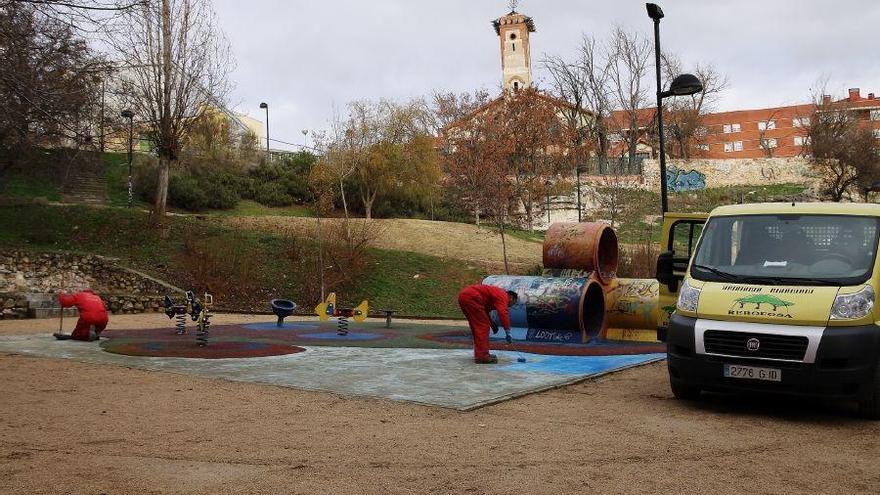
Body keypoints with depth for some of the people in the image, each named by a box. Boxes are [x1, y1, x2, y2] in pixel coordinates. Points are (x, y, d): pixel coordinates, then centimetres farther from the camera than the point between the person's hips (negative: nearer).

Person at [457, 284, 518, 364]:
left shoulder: (498, 293, 26)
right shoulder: (503, 295, -2)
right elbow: (503, 313, -18)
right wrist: (507, 331, -18)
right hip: (471, 297, -11)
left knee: (478, 327, 17)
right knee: (482, 326, -7)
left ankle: (479, 354, 23)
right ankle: (482, 356, -9)